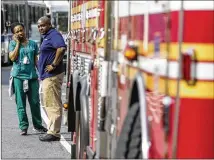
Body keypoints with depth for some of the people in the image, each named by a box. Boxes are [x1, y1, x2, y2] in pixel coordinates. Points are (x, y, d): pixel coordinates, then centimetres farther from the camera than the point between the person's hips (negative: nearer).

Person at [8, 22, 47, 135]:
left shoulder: (33, 44, 10)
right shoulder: (13, 44, 5)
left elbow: (36, 60, 13)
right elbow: (12, 57, -10)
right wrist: (18, 43, -6)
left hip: (32, 75, 2)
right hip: (18, 76, -2)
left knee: (35, 102, 4)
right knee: (21, 103, 0)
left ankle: (37, 125, 17)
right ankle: (23, 127, 5)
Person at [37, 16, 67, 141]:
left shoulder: (54, 35, -12)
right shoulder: (47, 37, 20)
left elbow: (62, 48, -30)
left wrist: (54, 65, -25)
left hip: (52, 75, -11)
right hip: (47, 75, 11)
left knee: (53, 105, -8)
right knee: (50, 104, 14)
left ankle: (54, 133, -6)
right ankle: (52, 130, 20)